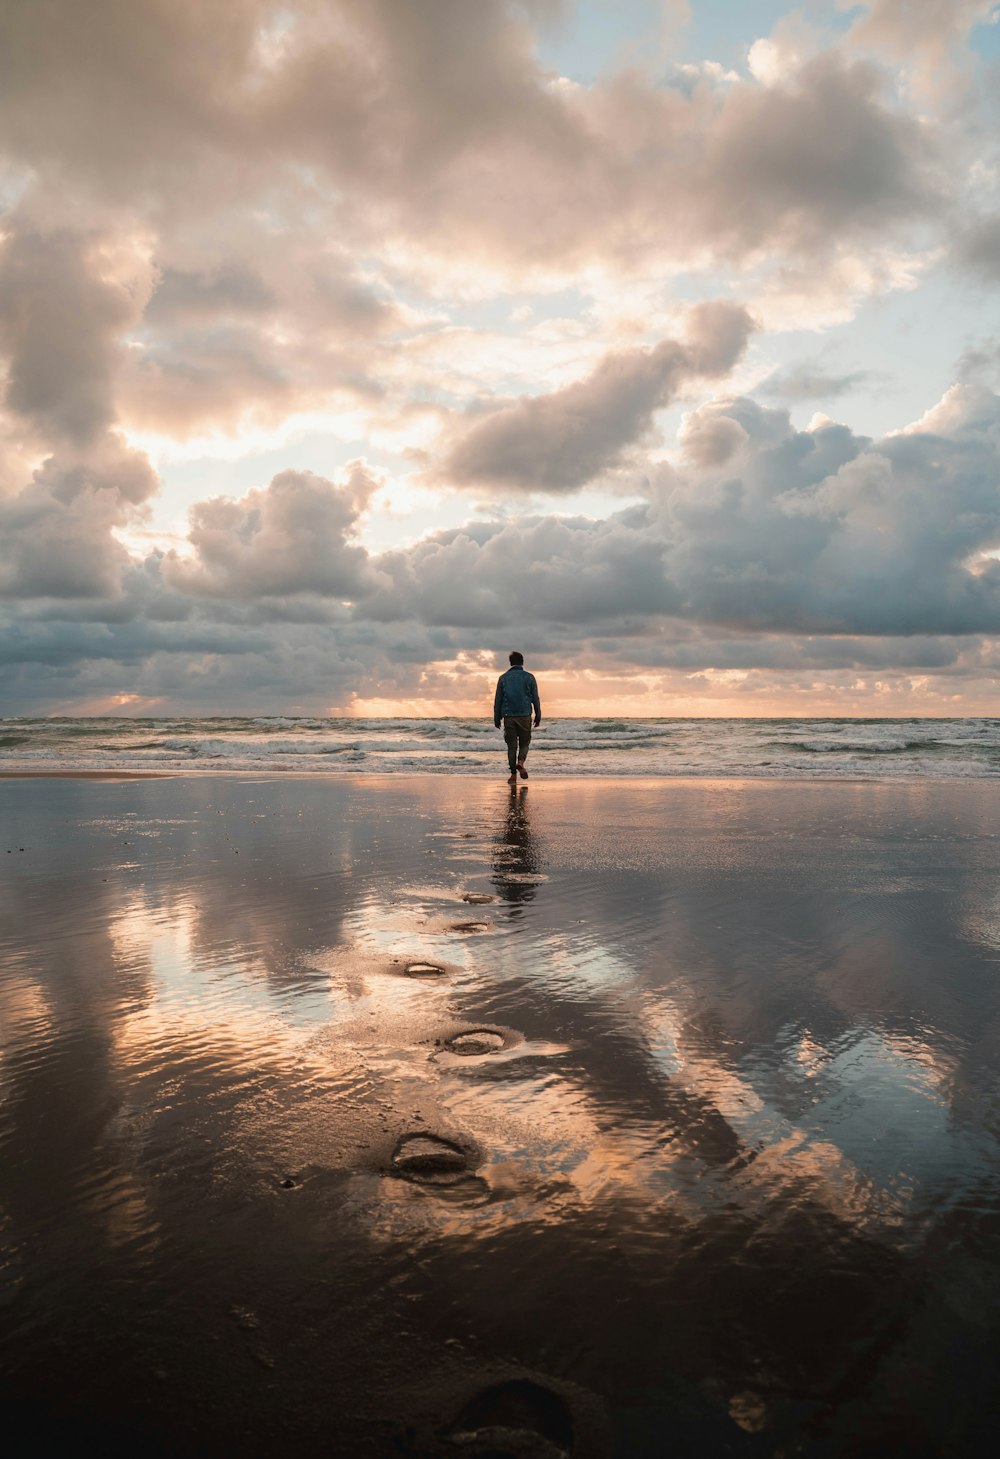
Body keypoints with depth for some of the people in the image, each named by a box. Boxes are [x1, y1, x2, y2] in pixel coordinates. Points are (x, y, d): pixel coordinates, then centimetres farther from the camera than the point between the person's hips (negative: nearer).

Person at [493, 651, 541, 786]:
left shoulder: (503, 678, 6)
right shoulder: (529, 677, 2)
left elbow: (497, 700, 6)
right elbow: (535, 699, 2)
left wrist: (497, 718, 11)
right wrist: (538, 716, 10)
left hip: (509, 716, 1)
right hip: (525, 715, -1)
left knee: (511, 745, 6)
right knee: (524, 742, 13)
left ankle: (513, 775, 3)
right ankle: (520, 763, -15)